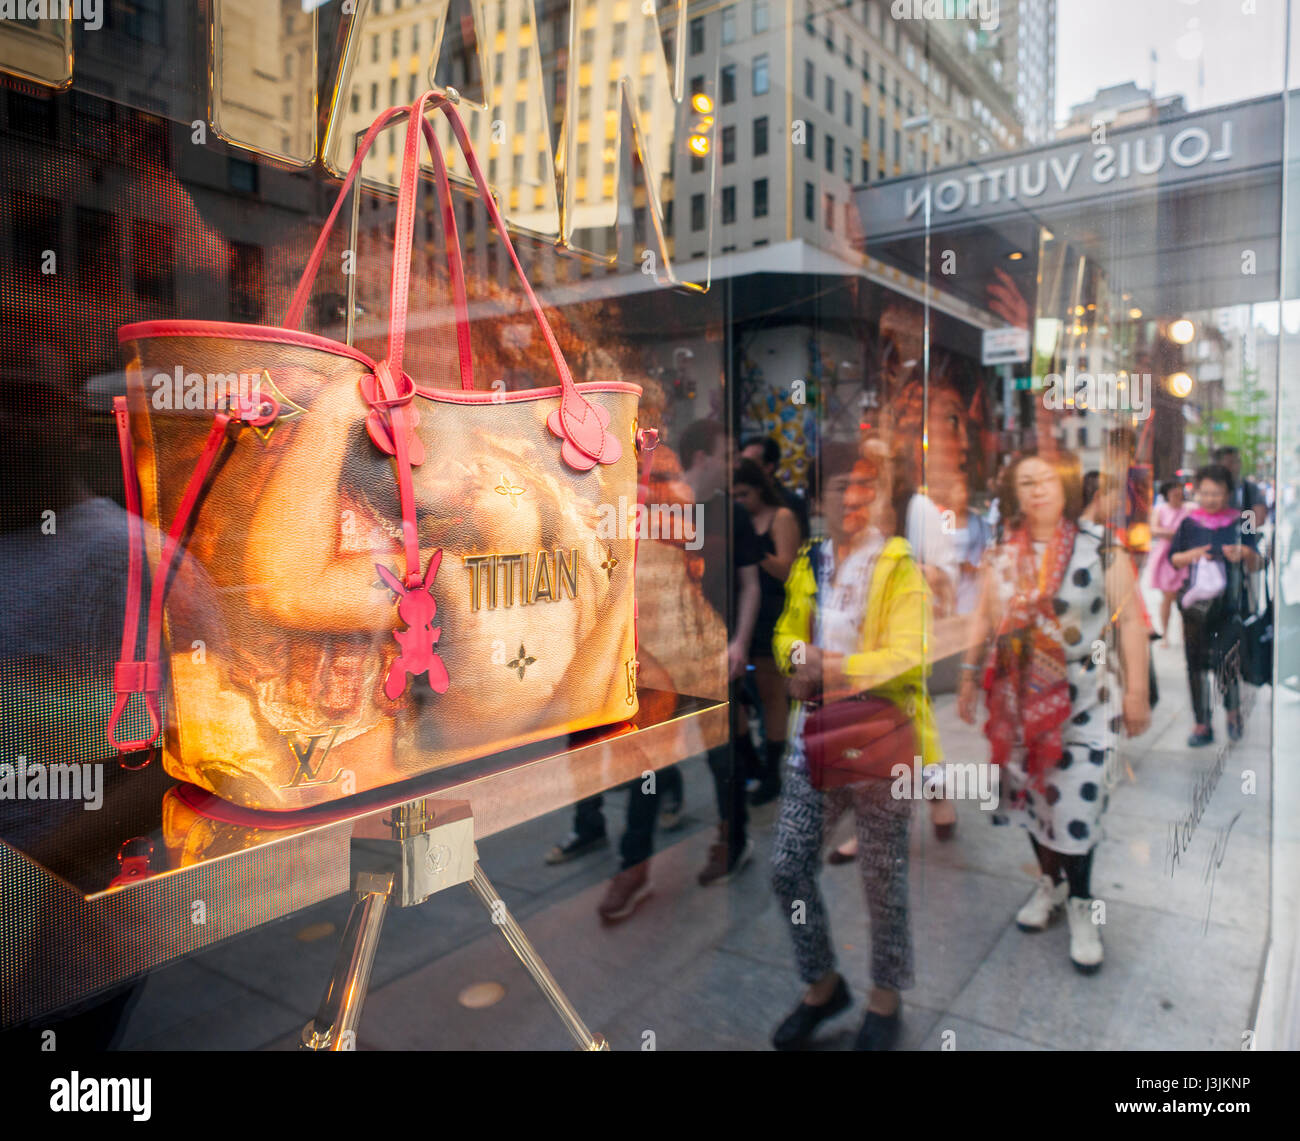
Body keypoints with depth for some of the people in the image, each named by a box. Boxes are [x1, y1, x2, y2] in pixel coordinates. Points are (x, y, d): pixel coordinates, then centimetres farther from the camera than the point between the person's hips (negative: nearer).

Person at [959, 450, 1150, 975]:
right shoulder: (1000, 555, 4)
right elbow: (985, 620, 11)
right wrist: (969, 679, 11)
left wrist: (1136, 691, -6)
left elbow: (1129, 619, -5)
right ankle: (1049, 882, 35)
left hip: (1082, 698, -3)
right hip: (1018, 697, 4)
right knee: (1029, 792, 13)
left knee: (1076, 803, -5)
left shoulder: (1101, 547, -6)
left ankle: (1080, 906, 16)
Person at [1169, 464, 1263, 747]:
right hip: (1195, 604, 2)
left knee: (1225, 661, -10)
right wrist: (1191, 555, -8)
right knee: (1195, 664, 3)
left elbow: (1255, 567, 4)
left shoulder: (1240, 523, 3)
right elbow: (1173, 558, 12)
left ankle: (1233, 712, 18)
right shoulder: (1189, 523, 6)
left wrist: (1246, 554, -17)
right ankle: (1202, 725, 14)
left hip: (1229, 604, -2)